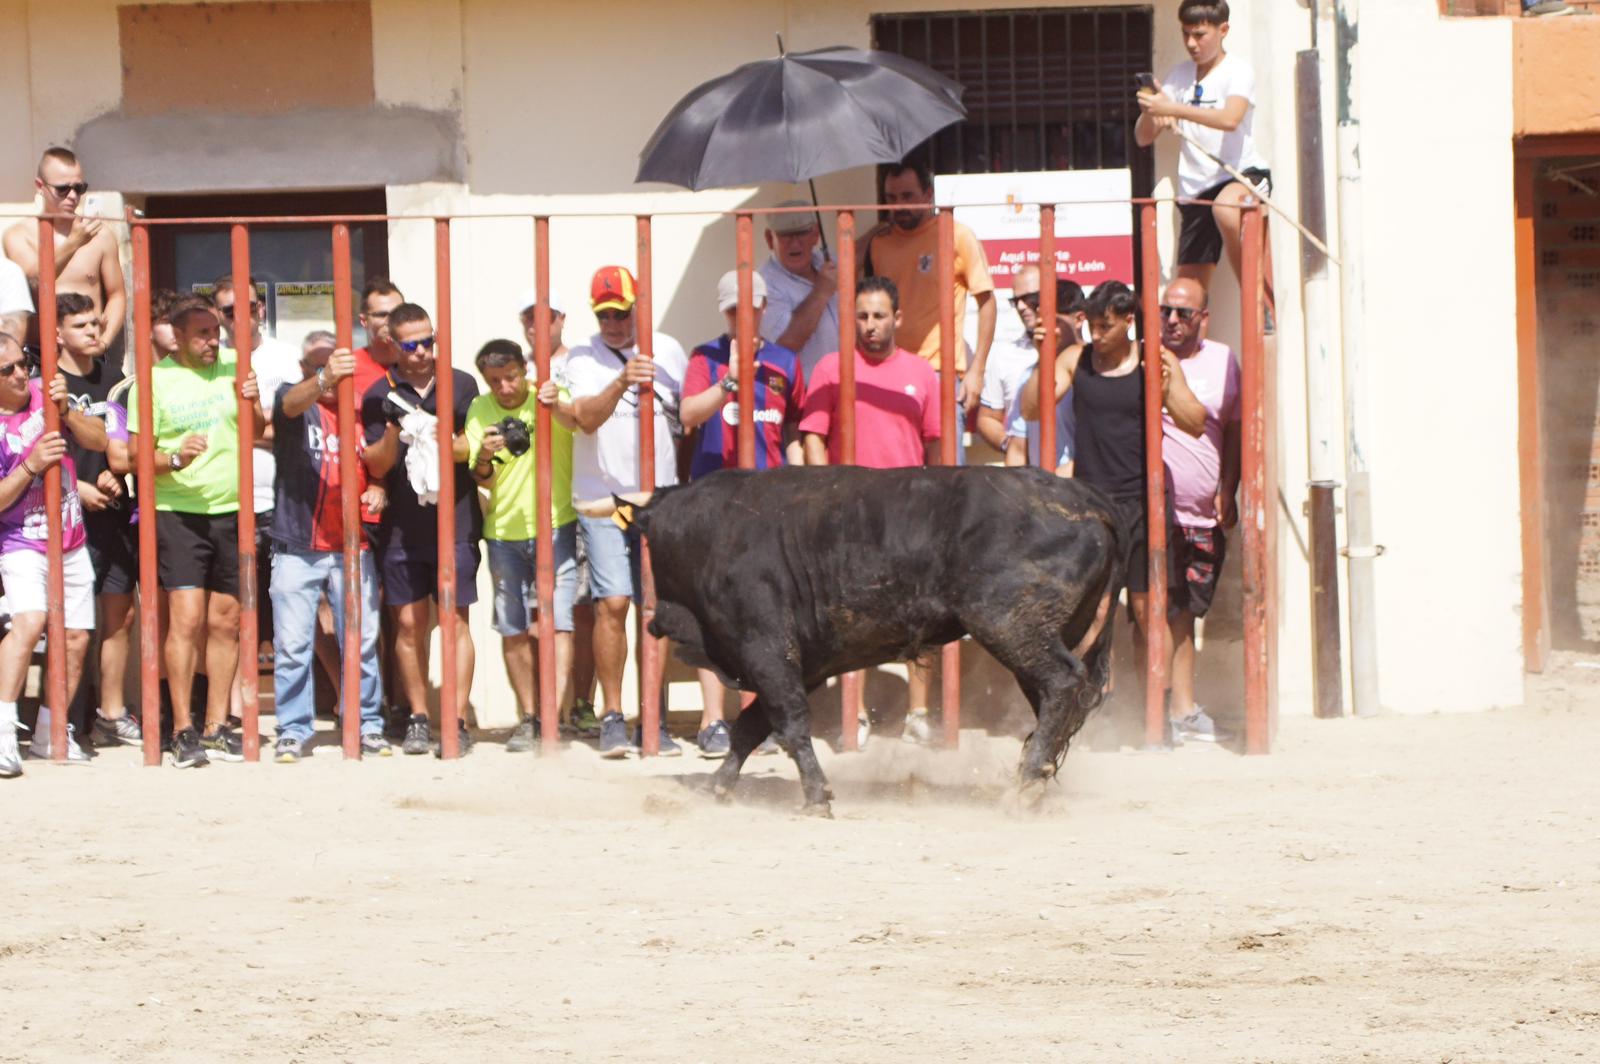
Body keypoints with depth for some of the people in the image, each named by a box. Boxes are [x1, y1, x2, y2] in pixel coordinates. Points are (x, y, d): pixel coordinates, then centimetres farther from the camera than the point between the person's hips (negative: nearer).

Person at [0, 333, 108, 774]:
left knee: (76, 636, 6)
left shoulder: (42, 394, 1)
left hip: (71, 541, 6)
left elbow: (98, 440, 0)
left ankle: (49, 733, 20)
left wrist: (65, 410, -16)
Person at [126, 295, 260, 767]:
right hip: (178, 512, -4)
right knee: (186, 619, -12)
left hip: (231, 512, 4)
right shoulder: (155, 379, -3)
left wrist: (252, 405, -8)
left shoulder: (234, 369, 8)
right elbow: (136, 452, -4)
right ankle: (183, 732, -10)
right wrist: (175, 459, -22)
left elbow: (260, 433, 13)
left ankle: (217, 727, 14)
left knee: (225, 622, 7)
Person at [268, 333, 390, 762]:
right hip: (297, 546, -2)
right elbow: (292, 403, -23)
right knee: (292, 644, -3)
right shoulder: (292, 395, 2)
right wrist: (325, 379, -44)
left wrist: (378, 488, -4)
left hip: (352, 546, 2)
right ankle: (293, 730, 5)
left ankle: (367, 725, 13)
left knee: (362, 641, 3)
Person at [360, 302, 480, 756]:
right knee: (409, 624, 1)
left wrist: (453, 446, -14)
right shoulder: (380, 396, 5)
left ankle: (458, 720, -4)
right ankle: (418, 718, 9)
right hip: (401, 526, 1)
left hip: (455, 522, -1)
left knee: (455, 621, -4)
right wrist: (394, 434, -17)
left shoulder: (461, 386, 6)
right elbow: (375, 465, 2)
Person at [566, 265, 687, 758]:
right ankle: (612, 717, -4)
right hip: (603, 500, -3)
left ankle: (655, 718, 6)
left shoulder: (667, 351, 8)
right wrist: (621, 384, -35)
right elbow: (586, 417, -17)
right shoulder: (583, 359, -1)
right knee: (612, 604, -12)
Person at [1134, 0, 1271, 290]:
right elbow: (1144, 138, 9)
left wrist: (1173, 109, -35)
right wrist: (1149, 111, -14)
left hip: (1243, 174, -6)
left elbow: (1230, 119, -27)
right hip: (1196, 188, 6)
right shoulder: (1180, 76, 9)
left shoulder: (1238, 71, -6)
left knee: (1225, 210, -40)